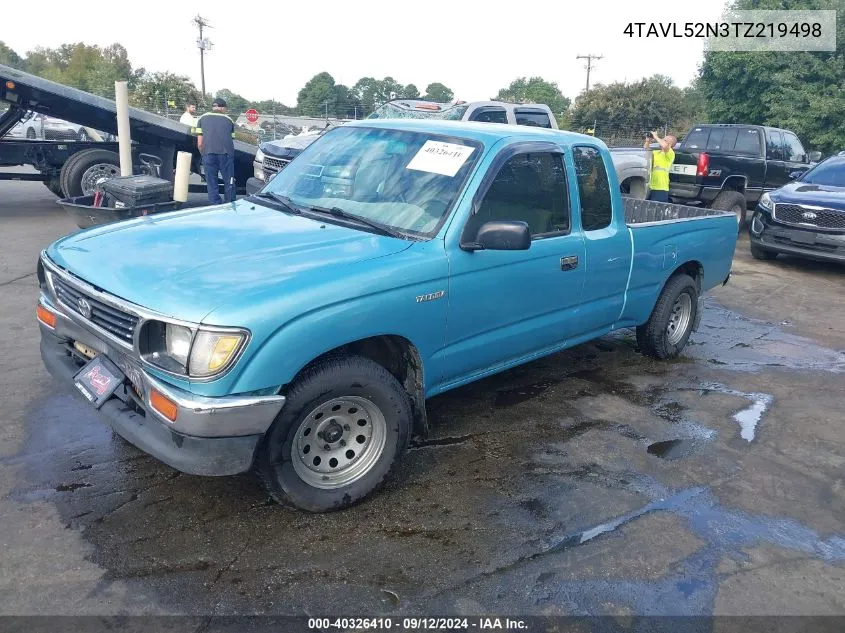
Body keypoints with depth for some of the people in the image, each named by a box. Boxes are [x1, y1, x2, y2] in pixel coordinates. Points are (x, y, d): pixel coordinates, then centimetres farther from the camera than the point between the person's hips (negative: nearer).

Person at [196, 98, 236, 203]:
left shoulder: (202, 119, 18)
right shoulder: (228, 120, 21)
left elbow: (200, 144, 12)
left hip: (209, 153, 0)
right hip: (226, 153, 0)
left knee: (212, 185, 6)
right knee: (229, 183, 9)